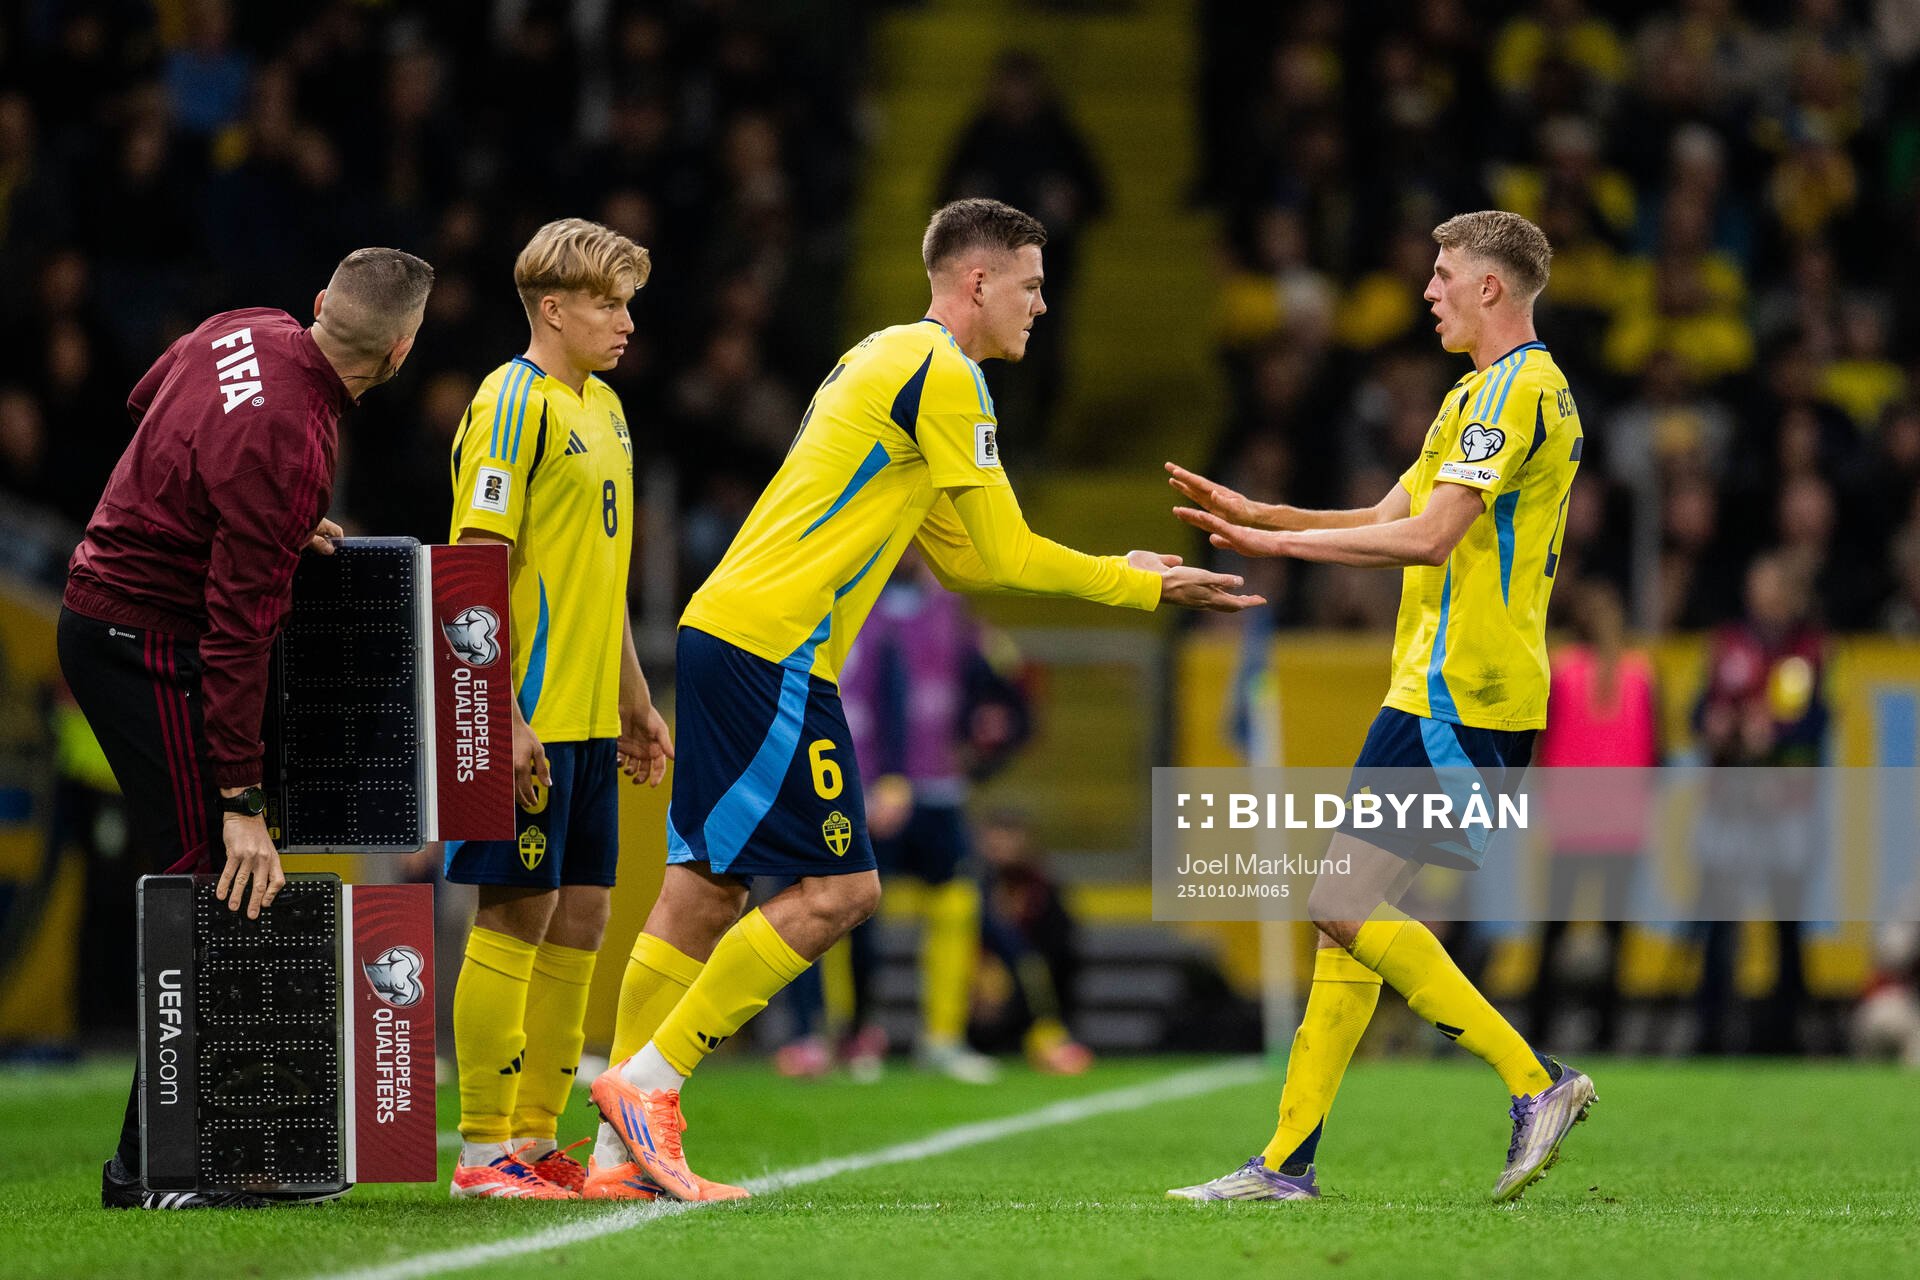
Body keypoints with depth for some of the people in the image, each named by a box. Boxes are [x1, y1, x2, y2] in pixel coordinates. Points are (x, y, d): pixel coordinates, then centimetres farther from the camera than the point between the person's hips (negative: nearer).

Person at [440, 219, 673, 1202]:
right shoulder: (513, 404, -11)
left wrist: (634, 705, 23)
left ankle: (535, 1138, 15)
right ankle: (485, 1150, 0)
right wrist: (505, 715, -21)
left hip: (588, 719, 9)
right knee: (516, 917, -5)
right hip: (527, 720, -9)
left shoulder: (602, 408, 16)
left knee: (579, 918, 9)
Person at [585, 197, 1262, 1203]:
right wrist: (1143, 587, 3)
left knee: (706, 885, 8)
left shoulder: (890, 360, 23)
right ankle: (646, 1081, -8)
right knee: (840, 889, -9)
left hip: (724, 632, 10)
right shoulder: (940, 370, -9)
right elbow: (1004, 554, -8)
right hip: (773, 651, -10)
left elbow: (959, 557, 24)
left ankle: (626, 1150, 8)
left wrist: (1124, 578, 19)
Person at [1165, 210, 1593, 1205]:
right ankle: (1288, 1161, 7)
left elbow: (1429, 536, -20)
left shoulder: (1514, 390, -12)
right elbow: (1393, 518, 22)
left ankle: (1534, 1082, -11)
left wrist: (1280, 541, -15)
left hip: (1457, 697, -10)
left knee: (1345, 902, -13)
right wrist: (1258, 517, 14)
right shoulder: (1505, 389, 21)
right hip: (1442, 687, 10)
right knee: (1349, 911, 7)